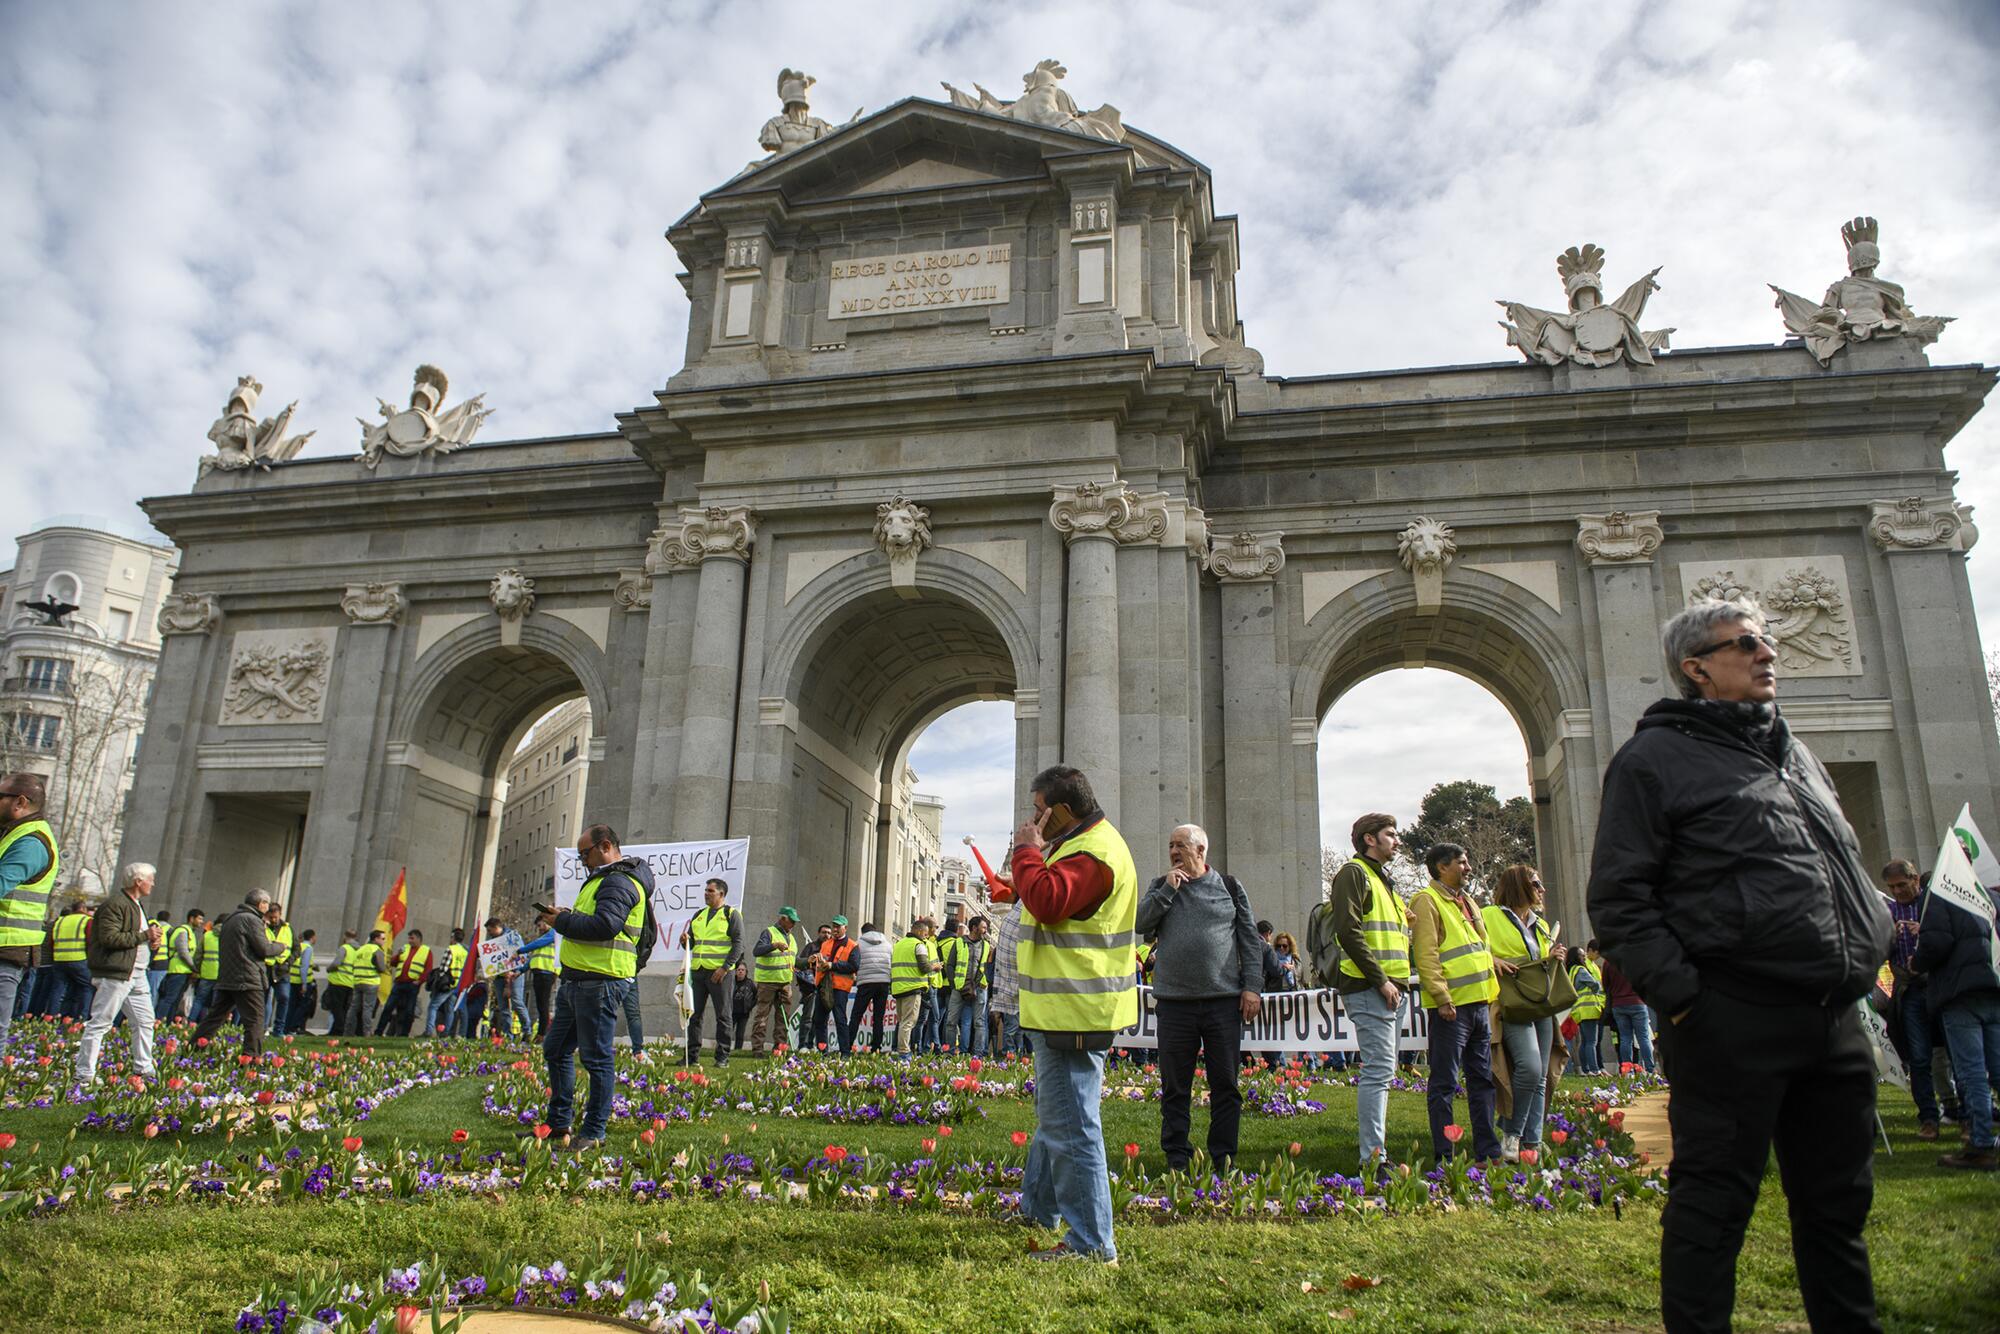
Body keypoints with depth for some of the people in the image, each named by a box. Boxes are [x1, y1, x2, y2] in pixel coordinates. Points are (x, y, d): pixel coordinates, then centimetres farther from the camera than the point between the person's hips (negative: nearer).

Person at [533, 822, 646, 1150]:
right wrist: (567, 918, 5)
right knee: (555, 1050, 18)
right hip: (575, 979, 12)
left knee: (595, 1057, -4)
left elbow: (604, 925, -27)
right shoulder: (602, 879, 23)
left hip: (598, 982, -12)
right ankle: (557, 1126, 27)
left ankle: (594, 1133, 4)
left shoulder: (618, 882, -13)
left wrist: (562, 922, -15)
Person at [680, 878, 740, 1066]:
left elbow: (738, 944, -8)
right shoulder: (699, 915, 17)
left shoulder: (731, 914, -1)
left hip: (721, 973, -6)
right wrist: (686, 941, -2)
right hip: (698, 971, 6)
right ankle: (692, 1054, 13)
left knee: (723, 1016, -1)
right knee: (694, 1014, 6)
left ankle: (722, 1056, 4)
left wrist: (725, 967, -16)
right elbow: (691, 943, 23)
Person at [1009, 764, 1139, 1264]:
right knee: (1055, 1119, 23)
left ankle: (1091, 1244, -1)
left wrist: (1027, 852, -17)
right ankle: (1038, 1210, 38)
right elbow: (1052, 899, 24)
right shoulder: (1087, 843, 17)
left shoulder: (1092, 853, -19)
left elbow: (1048, 902, -30)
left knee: (1070, 1127, -7)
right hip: (1067, 1010, 12)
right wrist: (1034, 853, 9)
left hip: (1073, 1013, -12)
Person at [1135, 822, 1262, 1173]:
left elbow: (1250, 940, 7)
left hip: (1224, 1001, -1)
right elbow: (1138, 924, -2)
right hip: (1174, 1002, 1)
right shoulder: (1160, 886, 12)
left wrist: (1252, 986, -1)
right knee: (1175, 1087, 5)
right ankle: (1177, 1160, 15)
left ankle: (1223, 1160, 15)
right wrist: (1168, 889, -8)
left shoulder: (1229, 887, 8)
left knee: (1226, 1085, 4)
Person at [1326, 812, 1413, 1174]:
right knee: (1379, 1069, -13)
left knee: (1381, 1070, 11)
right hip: (1369, 988, -10)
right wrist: (1380, 979, -19)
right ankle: (1373, 1159, -13)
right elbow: (1348, 931, -17)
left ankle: (1377, 1152, 17)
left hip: (1391, 988, 10)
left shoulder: (1381, 879, 25)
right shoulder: (1353, 873, -6)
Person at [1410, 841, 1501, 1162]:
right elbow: (1425, 954, -16)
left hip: (1479, 1003, 9)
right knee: (1445, 1084, -3)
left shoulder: (1467, 901, 20)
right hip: (1452, 1006, -9)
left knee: (1483, 1079, 13)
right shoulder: (1427, 900, -8)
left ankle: (1487, 1150, 21)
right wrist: (1442, 997, -22)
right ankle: (1444, 1156, 2)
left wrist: (1492, 994, 20)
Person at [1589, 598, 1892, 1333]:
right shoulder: (1655, 757, -5)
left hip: (1834, 1017, 7)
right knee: (1714, 1201, 0)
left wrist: (1869, 957, 15)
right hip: (1732, 1018, -7)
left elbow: (1845, 871, 27)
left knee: (1839, 1200, 16)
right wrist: (1681, 996, -16)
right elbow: (1618, 899, -9)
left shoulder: (1794, 753, 19)